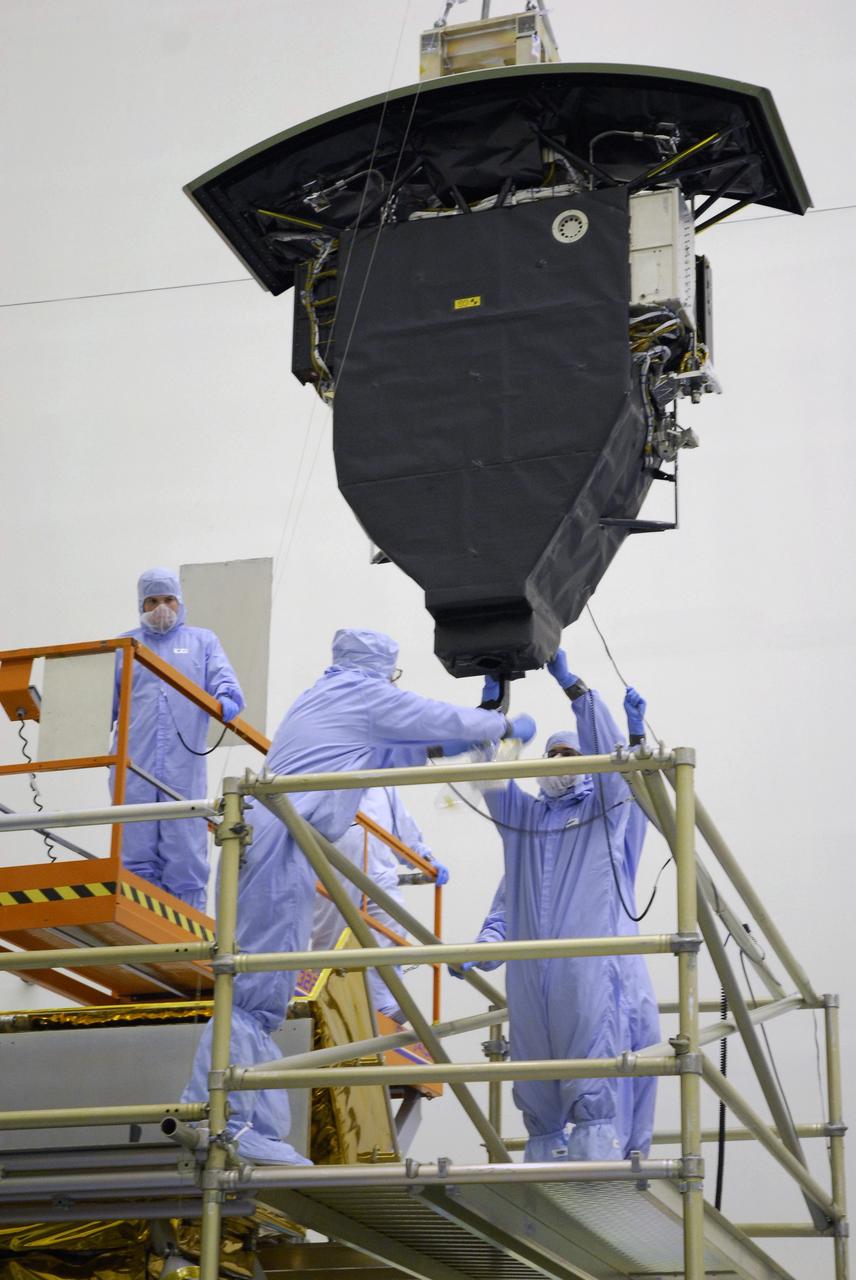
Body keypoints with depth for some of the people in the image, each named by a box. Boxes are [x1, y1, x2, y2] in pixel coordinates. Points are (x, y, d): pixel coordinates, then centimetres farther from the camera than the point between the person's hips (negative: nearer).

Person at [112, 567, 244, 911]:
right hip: (134, 769, 1)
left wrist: (226, 700, -22)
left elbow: (224, 679, 0)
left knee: (185, 855, -3)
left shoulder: (202, 641, 16)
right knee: (137, 857, 1)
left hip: (183, 768, -1)